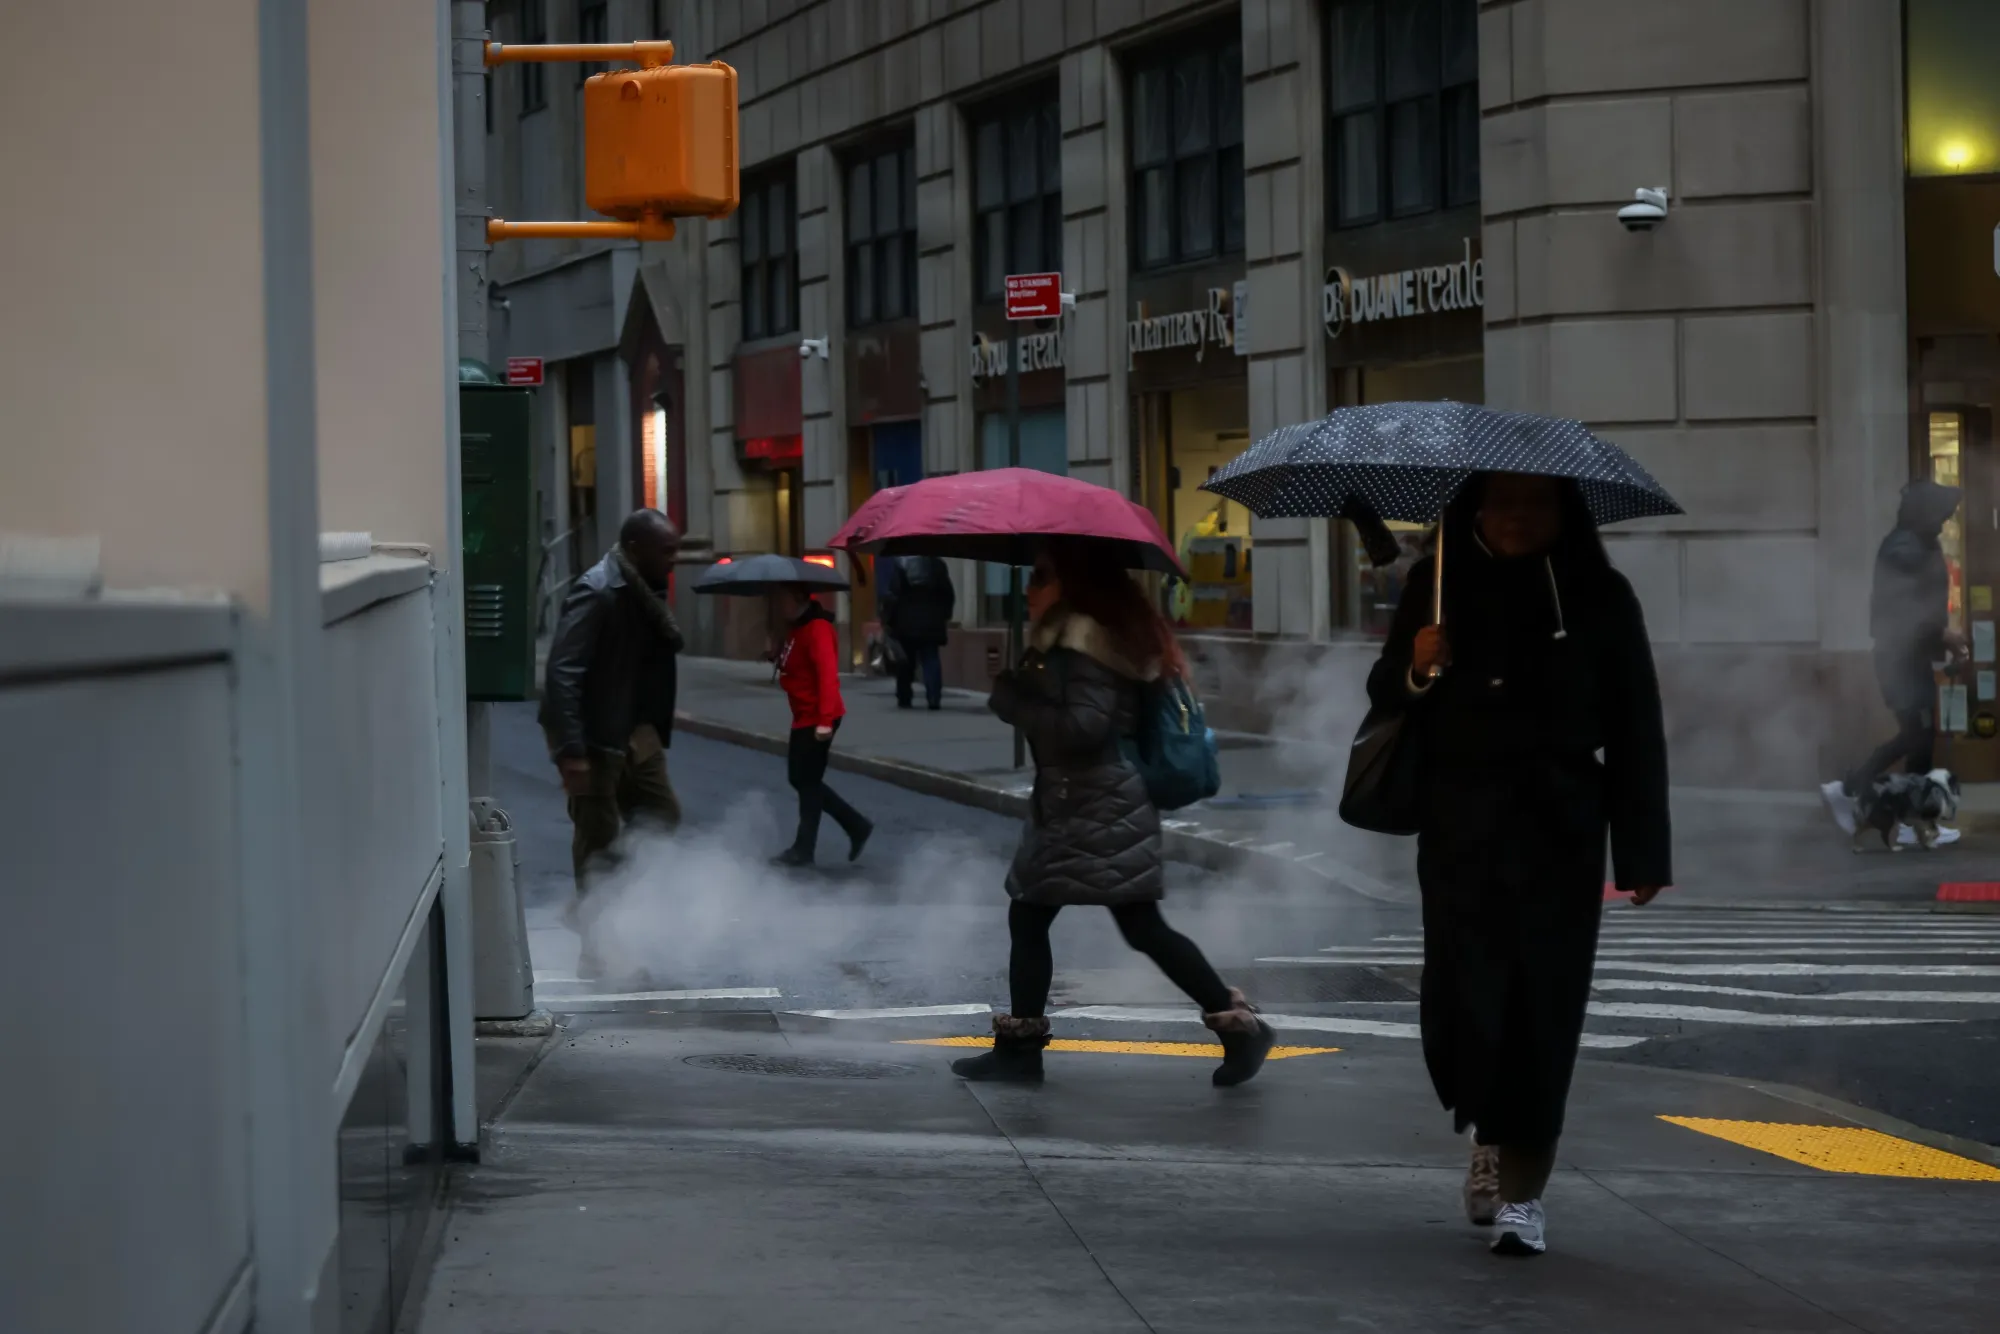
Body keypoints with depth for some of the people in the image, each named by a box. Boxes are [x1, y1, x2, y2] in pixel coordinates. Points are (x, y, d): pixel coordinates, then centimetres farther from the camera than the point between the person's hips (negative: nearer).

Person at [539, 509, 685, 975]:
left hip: (631, 730, 9)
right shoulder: (596, 593, -21)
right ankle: (598, 946, 11)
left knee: (662, 814, 13)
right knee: (599, 839, -1)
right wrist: (571, 751, -30)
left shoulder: (645, 591, 7)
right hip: (590, 736, -9)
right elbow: (563, 674, -26)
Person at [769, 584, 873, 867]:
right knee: (802, 780, 13)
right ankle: (856, 826, 20)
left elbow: (828, 673, -25)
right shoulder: (797, 628, 15)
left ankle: (804, 849, 9)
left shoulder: (816, 628, -17)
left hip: (816, 720, -10)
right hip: (804, 718, 10)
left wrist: (825, 720, -29)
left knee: (808, 782, -1)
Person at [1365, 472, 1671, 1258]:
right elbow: (1384, 698, 10)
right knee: (1462, 998, -3)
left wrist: (1642, 851, -3)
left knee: (1543, 1009, -5)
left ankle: (1521, 1190, 4)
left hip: (1558, 831, -1)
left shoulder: (1597, 597, 1)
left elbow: (1635, 728, 1)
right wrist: (1416, 671, -13)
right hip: (1459, 829, 1)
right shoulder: (1436, 586, 4)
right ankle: (1489, 1134, 27)